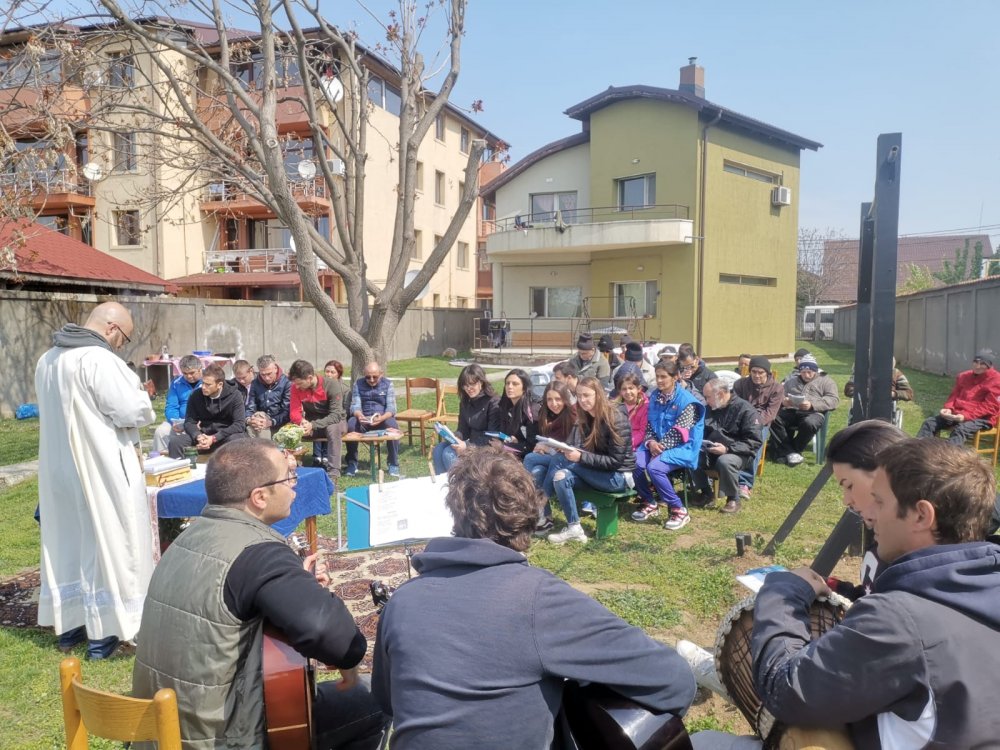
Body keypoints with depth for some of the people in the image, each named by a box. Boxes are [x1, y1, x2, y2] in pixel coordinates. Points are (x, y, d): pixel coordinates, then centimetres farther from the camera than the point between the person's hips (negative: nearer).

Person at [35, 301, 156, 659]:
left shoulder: (47, 359, 9)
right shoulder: (99, 360, -19)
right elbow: (132, 412, -20)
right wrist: (141, 397, 0)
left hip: (59, 468, 8)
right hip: (100, 470, -8)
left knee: (67, 543, 17)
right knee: (105, 544, 2)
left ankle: (69, 627, 28)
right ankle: (103, 636, 9)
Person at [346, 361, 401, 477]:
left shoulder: (388, 384, 2)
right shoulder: (358, 384, 6)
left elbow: (391, 408, -9)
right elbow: (355, 406, -4)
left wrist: (382, 418, -32)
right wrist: (359, 415, -30)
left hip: (382, 419, -1)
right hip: (363, 419, 1)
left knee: (392, 424, -34)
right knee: (351, 423, -31)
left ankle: (393, 464, -18)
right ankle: (352, 463, -15)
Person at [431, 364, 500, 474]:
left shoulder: (493, 403, -15)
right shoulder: (465, 402, 8)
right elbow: (463, 430, 11)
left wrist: (467, 446, -25)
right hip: (471, 442, 8)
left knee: (449, 454, -24)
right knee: (438, 450, -14)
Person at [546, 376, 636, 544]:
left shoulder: (615, 419, -18)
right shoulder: (585, 418, 4)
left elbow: (616, 460, -21)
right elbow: (584, 449, 8)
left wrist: (581, 457, -28)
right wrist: (569, 450, -15)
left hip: (619, 476, -7)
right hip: (597, 472, 7)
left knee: (563, 461, -21)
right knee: (561, 476, -19)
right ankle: (573, 529, -13)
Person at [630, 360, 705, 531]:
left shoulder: (686, 400, -11)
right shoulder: (654, 396, 8)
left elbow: (679, 432, -16)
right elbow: (649, 425, 9)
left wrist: (660, 447, -18)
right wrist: (650, 443, -11)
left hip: (681, 448, -6)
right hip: (657, 445, 6)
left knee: (654, 467, -31)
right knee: (634, 462, -21)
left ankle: (679, 511, -14)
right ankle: (649, 504, 2)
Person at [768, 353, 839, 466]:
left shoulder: (825, 381, 18)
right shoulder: (791, 381, 31)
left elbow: (833, 400, 2)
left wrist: (812, 404, -15)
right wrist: (783, 401, -6)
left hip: (813, 413, -3)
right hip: (791, 411, 3)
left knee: (809, 423, -39)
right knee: (774, 418, -29)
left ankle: (784, 451, -21)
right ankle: (790, 452, -25)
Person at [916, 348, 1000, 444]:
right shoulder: (964, 376, 17)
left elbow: (989, 407, -11)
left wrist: (966, 415, -23)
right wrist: (948, 408, -6)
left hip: (981, 417, -6)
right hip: (957, 413, 6)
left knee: (960, 430, -38)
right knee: (929, 422, -17)